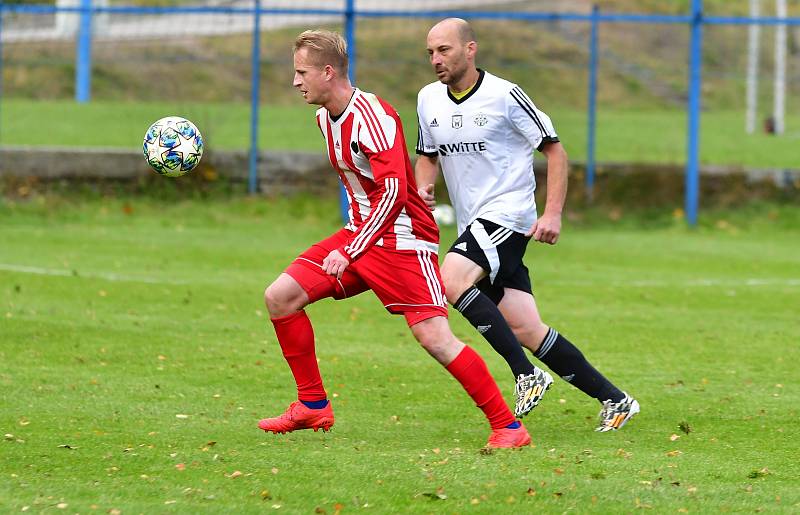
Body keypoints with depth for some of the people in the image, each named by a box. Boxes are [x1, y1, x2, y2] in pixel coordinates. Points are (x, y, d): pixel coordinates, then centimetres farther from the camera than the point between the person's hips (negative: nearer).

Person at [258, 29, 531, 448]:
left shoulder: (372, 116, -21)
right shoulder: (325, 117, 8)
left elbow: (394, 192, -28)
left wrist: (350, 252, -31)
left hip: (403, 239, -9)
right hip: (359, 233, 9)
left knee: (434, 338, -17)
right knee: (279, 297, 0)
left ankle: (507, 426, -9)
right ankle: (313, 406, 10)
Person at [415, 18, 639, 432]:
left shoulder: (504, 96, -10)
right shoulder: (429, 99, 8)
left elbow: (554, 149, -5)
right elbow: (428, 154, 23)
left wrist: (553, 213, -13)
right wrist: (422, 187, 1)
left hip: (507, 215, -7)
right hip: (474, 225, 7)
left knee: (451, 280, -28)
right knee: (525, 329, 0)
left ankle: (526, 375, -20)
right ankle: (614, 400, 8)